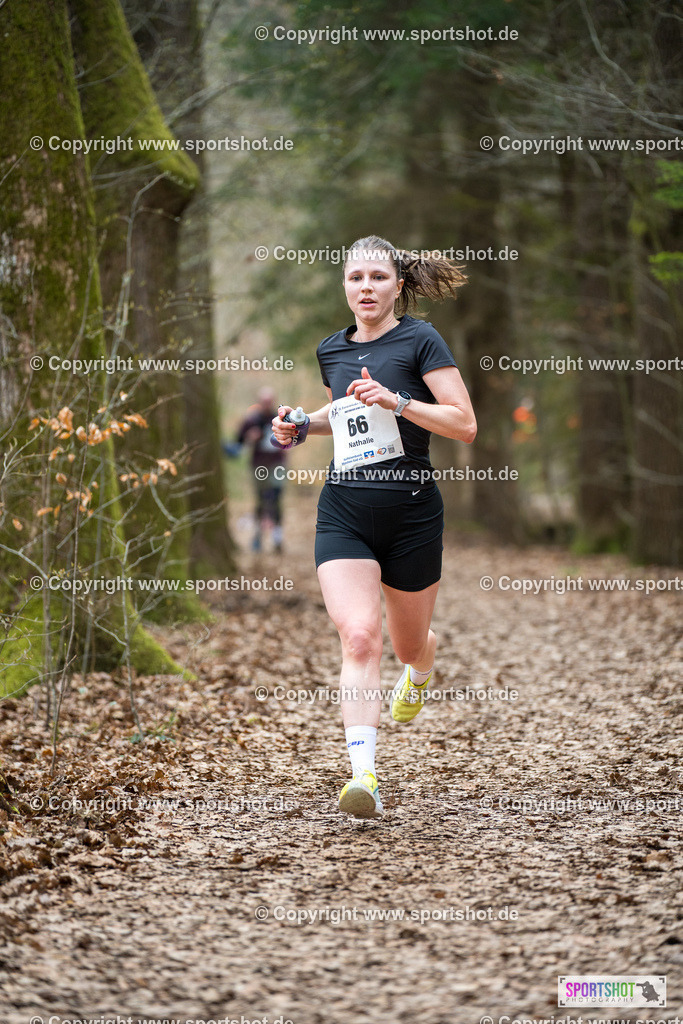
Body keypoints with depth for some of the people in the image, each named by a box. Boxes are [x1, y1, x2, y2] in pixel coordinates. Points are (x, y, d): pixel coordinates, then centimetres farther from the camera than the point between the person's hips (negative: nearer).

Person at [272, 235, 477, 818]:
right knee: (360, 638, -18)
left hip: (411, 512, -2)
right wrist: (302, 425, 11)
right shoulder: (332, 351, 10)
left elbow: (465, 425, -12)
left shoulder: (420, 340, -6)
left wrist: (395, 400, -22)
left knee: (409, 643, 16)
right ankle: (363, 776, -25)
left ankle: (421, 671, 56)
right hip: (344, 513, 2)